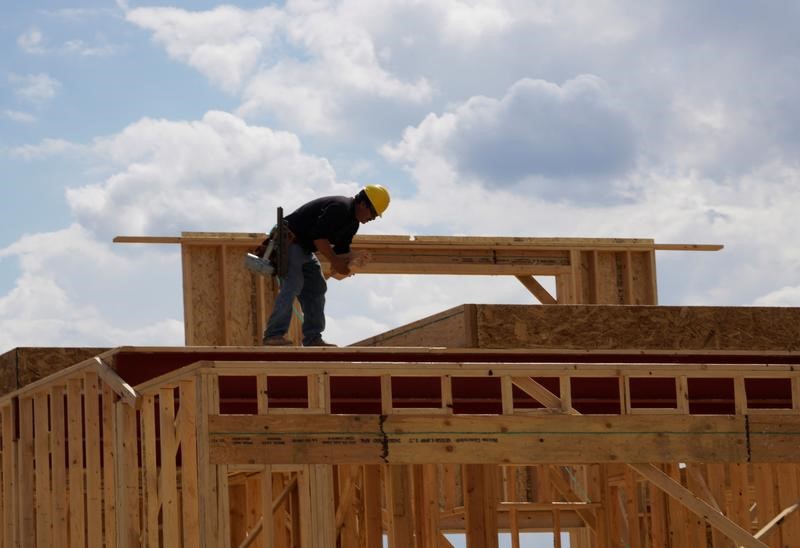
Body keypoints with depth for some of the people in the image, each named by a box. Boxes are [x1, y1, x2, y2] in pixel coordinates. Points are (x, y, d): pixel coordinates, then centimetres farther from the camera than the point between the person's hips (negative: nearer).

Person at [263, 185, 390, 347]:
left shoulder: (353, 223, 11)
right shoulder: (339, 208, -23)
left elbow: (341, 250, 14)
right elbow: (318, 236, -29)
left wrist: (347, 262, -7)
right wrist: (335, 262, -24)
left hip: (305, 249, 11)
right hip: (289, 241, -11)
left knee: (317, 289, 7)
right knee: (292, 285, -21)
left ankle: (312, 338, 7)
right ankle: (273, 335, -26)